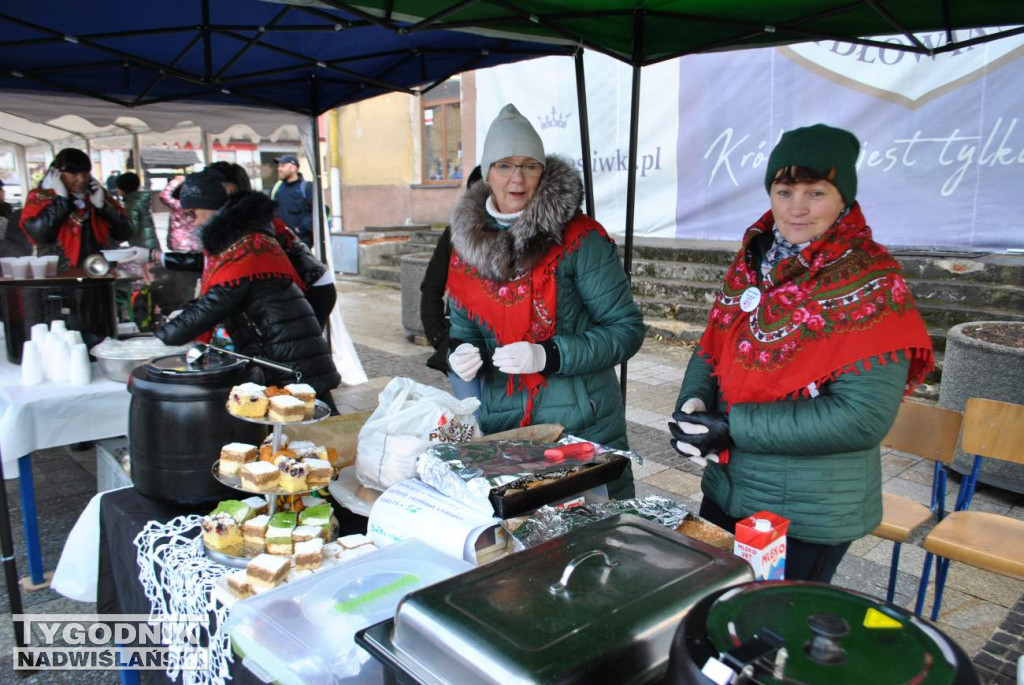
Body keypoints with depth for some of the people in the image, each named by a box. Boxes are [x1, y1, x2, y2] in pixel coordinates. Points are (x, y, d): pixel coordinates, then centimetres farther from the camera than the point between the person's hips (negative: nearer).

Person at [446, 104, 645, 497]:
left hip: (582, 427, -3)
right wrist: (461, 353, -6)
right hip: (499, 428, 4)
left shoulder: (578, 237, -10)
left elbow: (626, 329, -10)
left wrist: (548, 356, -21)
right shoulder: (467, 243, 5)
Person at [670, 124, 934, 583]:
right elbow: (712, 348, 10)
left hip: (808, 516, -6)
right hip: (724, 490, 6)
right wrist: (693, 403, -11)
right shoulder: (751, 260, 2)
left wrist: (733, 428, -24)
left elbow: (863, 417, -24)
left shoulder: (871, 284, -17)